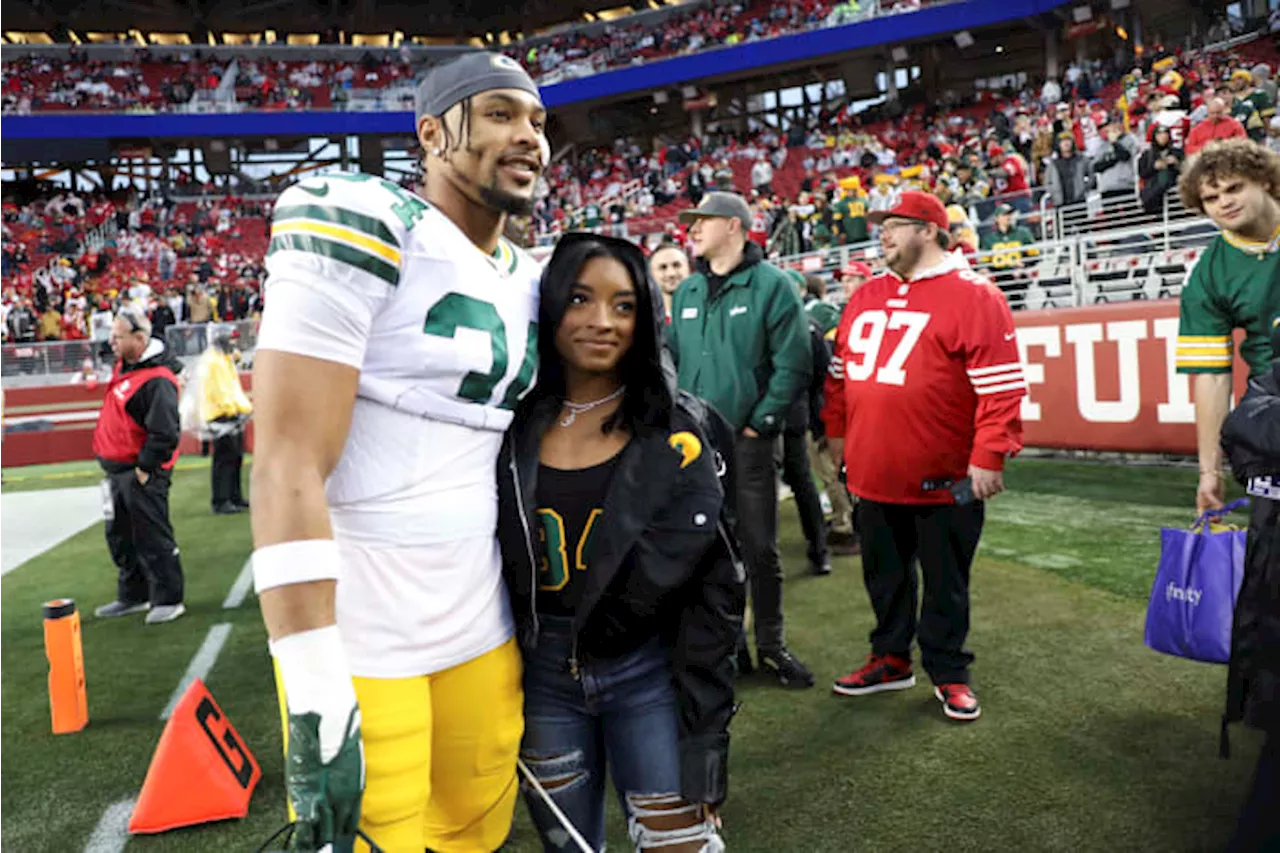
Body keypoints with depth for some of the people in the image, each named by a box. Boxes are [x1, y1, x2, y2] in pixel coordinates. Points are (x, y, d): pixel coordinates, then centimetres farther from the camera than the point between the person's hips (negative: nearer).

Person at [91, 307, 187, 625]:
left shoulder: (157, 380, -22)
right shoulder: (124, 366, 9)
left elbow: (165, 433, -26)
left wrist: (145, 468, -19)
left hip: (141, 472, -10)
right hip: (117, 469, 10)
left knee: (152, 539, -2)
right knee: (121, 537, 18)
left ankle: (168, 600, 9)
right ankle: (133, 596, 31)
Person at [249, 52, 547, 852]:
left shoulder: (529, 282, 11)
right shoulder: (361, 226, -13)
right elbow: (289, 469, -19)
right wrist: (316, 700, -21)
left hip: (483, 628, 7)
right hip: (358, 638, -7)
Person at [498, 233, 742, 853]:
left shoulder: (674, 433, -9)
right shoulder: (513, 424, -2)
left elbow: (713, 585, -7)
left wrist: (705, 727, -9)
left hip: (651, 672, -2)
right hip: (541, 677, 3)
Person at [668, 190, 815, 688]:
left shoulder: (772, 284, -5)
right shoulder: (687, 292, 13)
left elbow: (792, 363, -10)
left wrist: (760, 423, -11)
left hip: (748, 441, -5)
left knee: (759, 549, 4)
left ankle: (771, 646, 21)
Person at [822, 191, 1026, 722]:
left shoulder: (974, 297, -9)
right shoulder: (865, 298, 10)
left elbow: (1001, 384, -14)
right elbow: (840, 370, 18)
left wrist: (989, 457, -17)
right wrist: (836, 430, 16)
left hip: (945, 480, -6)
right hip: (873, 475, 6)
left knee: (946, 581, 9)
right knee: (884, 573, 18)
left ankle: (948, 673, 26)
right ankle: (891, 659, 34)